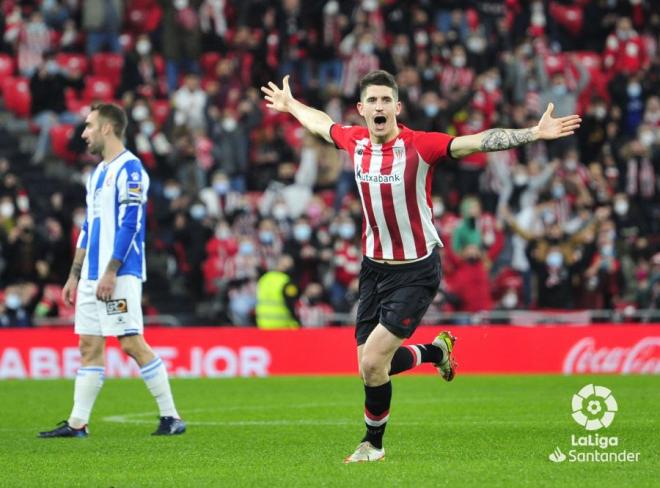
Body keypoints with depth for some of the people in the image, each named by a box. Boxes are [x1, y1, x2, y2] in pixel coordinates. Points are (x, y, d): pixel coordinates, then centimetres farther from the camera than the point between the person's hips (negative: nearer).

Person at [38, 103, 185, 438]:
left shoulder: (129, 169, -10)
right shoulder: (98, 173, 19)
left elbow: (129, 225, -17)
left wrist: (110, 272, -21)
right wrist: (75, 276, 20)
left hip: (121, 275, -9)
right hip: (92, 276, 9)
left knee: (132, 343, -10)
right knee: (89, 346, 7)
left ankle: (171, 416, -4)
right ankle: (77, 423, 8)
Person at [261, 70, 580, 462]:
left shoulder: (420, 146, -16)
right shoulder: (355, 141, -1)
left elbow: (480, 141, -27)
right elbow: (320, 123, 22)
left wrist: (533, 133, -38)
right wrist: (290, 104, 38)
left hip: (416, 272, -6)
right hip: (374, 267, 6)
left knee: (373, 362, -12)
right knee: (370, 367, 6)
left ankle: (373, 443, 13)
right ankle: (436, 351, 36)